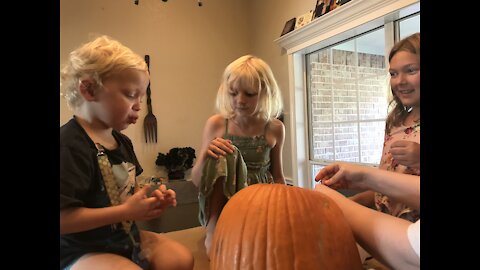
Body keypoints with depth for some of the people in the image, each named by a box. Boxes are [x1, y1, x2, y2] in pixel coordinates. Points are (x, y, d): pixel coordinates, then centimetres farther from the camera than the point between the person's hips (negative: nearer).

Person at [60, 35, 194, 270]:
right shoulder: (70, 145, -24)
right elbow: (63, 218, -28)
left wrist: (150, 199, -5)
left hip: (125, 235, 8)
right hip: (83, 250, -7)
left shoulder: (121, 141, 4)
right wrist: (126, 211, -25)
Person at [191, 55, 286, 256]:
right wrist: (206, 157, -24)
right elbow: (197, 180, -3)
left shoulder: (275, 129, -3)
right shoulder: (216, 124, -6)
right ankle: (213, 231, -15)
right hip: (220, 205, 0)